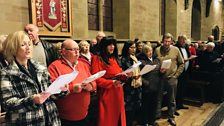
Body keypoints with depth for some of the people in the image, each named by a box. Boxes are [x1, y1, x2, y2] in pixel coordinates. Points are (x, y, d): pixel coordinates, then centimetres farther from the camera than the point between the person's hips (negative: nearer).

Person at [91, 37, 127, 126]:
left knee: (118, 119, 14)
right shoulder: (97, 59, -9)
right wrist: (112, 82, -24)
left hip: (118, 94, 7)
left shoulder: (114, 58, 15)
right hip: (107, 95, -7)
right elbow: (95, 79, -15)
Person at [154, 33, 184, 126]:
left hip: (172, 78, 0)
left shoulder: (176, 50, -1)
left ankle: (171, 117, 29)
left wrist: (176, 75, -2)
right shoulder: (157, 50, -2)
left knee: (172, 100, 11)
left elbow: (181, 64, 4)